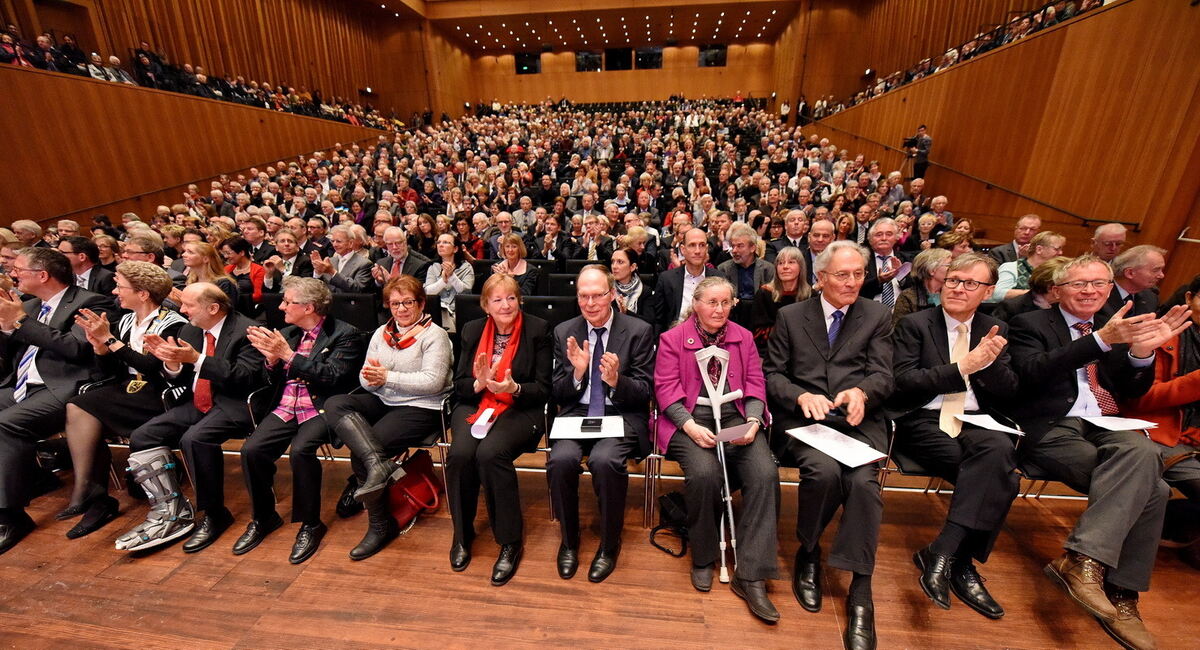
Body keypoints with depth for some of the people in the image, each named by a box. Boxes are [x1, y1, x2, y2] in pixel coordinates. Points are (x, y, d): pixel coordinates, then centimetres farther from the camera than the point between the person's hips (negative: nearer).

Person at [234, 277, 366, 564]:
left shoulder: (345, 335, -5)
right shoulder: (286, 333, 15)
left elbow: (332, 376, -17)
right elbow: (275, 381, 16)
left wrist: (288, 354, -17)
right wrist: (271, 358, -6)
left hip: (321, 409, -6)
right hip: (285, 408, 6)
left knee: (300, 450, -30)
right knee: (251, 450, -16)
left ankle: (310, 524, -7)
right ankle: (263, 518, 9)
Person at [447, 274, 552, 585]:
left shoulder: (538, 330, -2)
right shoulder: (472, 330, 9)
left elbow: (543, 389, -3)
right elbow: (459, 385, 9)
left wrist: (513, 388, -23)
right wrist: (479, 384, -14)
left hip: (520, 409, -3)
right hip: (475, 406, 4)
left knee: (490, 452, -31)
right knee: (460, 452, -26)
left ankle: (510, 541, -11)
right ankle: (462, 534, 1)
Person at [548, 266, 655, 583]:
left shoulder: (639, 331, -1)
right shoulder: (564, 332, 6)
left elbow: (644, 391, -2)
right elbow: (558, 393, 6)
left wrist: (615, 380, -23)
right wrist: (577, 372, -16)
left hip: (621, 415, -2)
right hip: (576, 414, 3)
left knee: (605, 460, -31)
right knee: (561, 460, -26)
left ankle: (609, 545, -3)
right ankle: (569, 541, 3)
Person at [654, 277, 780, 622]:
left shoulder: (744, 337, 15)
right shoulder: (672, 338, 4)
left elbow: (755, 384, 10)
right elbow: (666, 388, -3)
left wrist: (752, 421, -9)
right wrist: (691, 426, -17)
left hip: (735, 416, 3)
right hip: (690, 419, -3)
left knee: (765, 473, -24)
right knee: (704, 472, -32)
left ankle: (750, 576, -13)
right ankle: (703, 558, -3)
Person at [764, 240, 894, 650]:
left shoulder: (878, 317, 13)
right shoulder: (790, 316, 11)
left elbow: (883, 375, 4)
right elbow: (772, 374, 6)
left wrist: (861, 392, -20)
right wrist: (802, 396, -14)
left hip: (859, 420, 1)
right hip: (804, 417, -1)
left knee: (863, 480, -27)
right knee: (824, 471, -29)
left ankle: (860, 593, -12)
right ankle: (808, 555, 1)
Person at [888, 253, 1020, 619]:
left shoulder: (994, 330, 15)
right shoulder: (915, 324, 3)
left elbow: (1007, 393, 9)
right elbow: (903, 381, -9)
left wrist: (990, 362, -11)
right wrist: (963, 367, -15)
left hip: (975, 422, 4)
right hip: (924, 421, -3)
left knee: (1001, 450, -32)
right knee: (997, 473, -28)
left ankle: (942, 552, -26)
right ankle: (960, 564, -13)